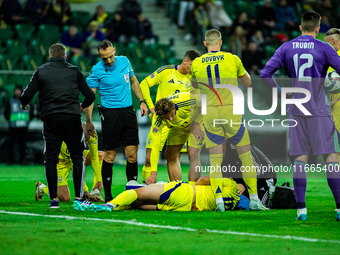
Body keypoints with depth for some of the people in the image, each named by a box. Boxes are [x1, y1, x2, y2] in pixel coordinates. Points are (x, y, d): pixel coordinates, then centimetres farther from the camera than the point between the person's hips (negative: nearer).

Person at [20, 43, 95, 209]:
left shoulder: (41, 71, 7)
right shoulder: (73, 71, 8)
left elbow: (27, 96, 2)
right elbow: (90, 96, 7)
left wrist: (23, 105, 25)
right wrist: (82, 106, 28)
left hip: (51, 119, 0)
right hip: (72, 118, 0)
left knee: (50, 159, 7)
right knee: (77, 157, 8)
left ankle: (53, 199, 5)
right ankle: (79, 197, 2)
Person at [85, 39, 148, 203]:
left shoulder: (124, 61, 6)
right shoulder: (97, 70, -7)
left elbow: (133, 82, 21)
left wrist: (142, 101, 16)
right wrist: (88, 121, -9)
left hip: (128, 111, 4)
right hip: (110, 114, -4)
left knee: (132, 155, 0)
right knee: (109, 156, -3)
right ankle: (108, 197, 4)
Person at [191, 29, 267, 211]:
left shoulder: (196, 64, 4)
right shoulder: (232, 59, -1)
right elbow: (247, 82, 14)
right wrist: (244, 72, 33)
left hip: (210, 113, 2)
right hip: (231, 111, -2)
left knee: (215, 159, 4)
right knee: (245, 155, 6)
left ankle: (219, 201, -3)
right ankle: (254, 199, 4)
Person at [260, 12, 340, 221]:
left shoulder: (286, 48, 6)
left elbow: (265, 74, 1)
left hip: (296, 110, 3)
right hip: (319, 110, -3)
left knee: (300, 159, 4)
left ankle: (301, 209, -3)